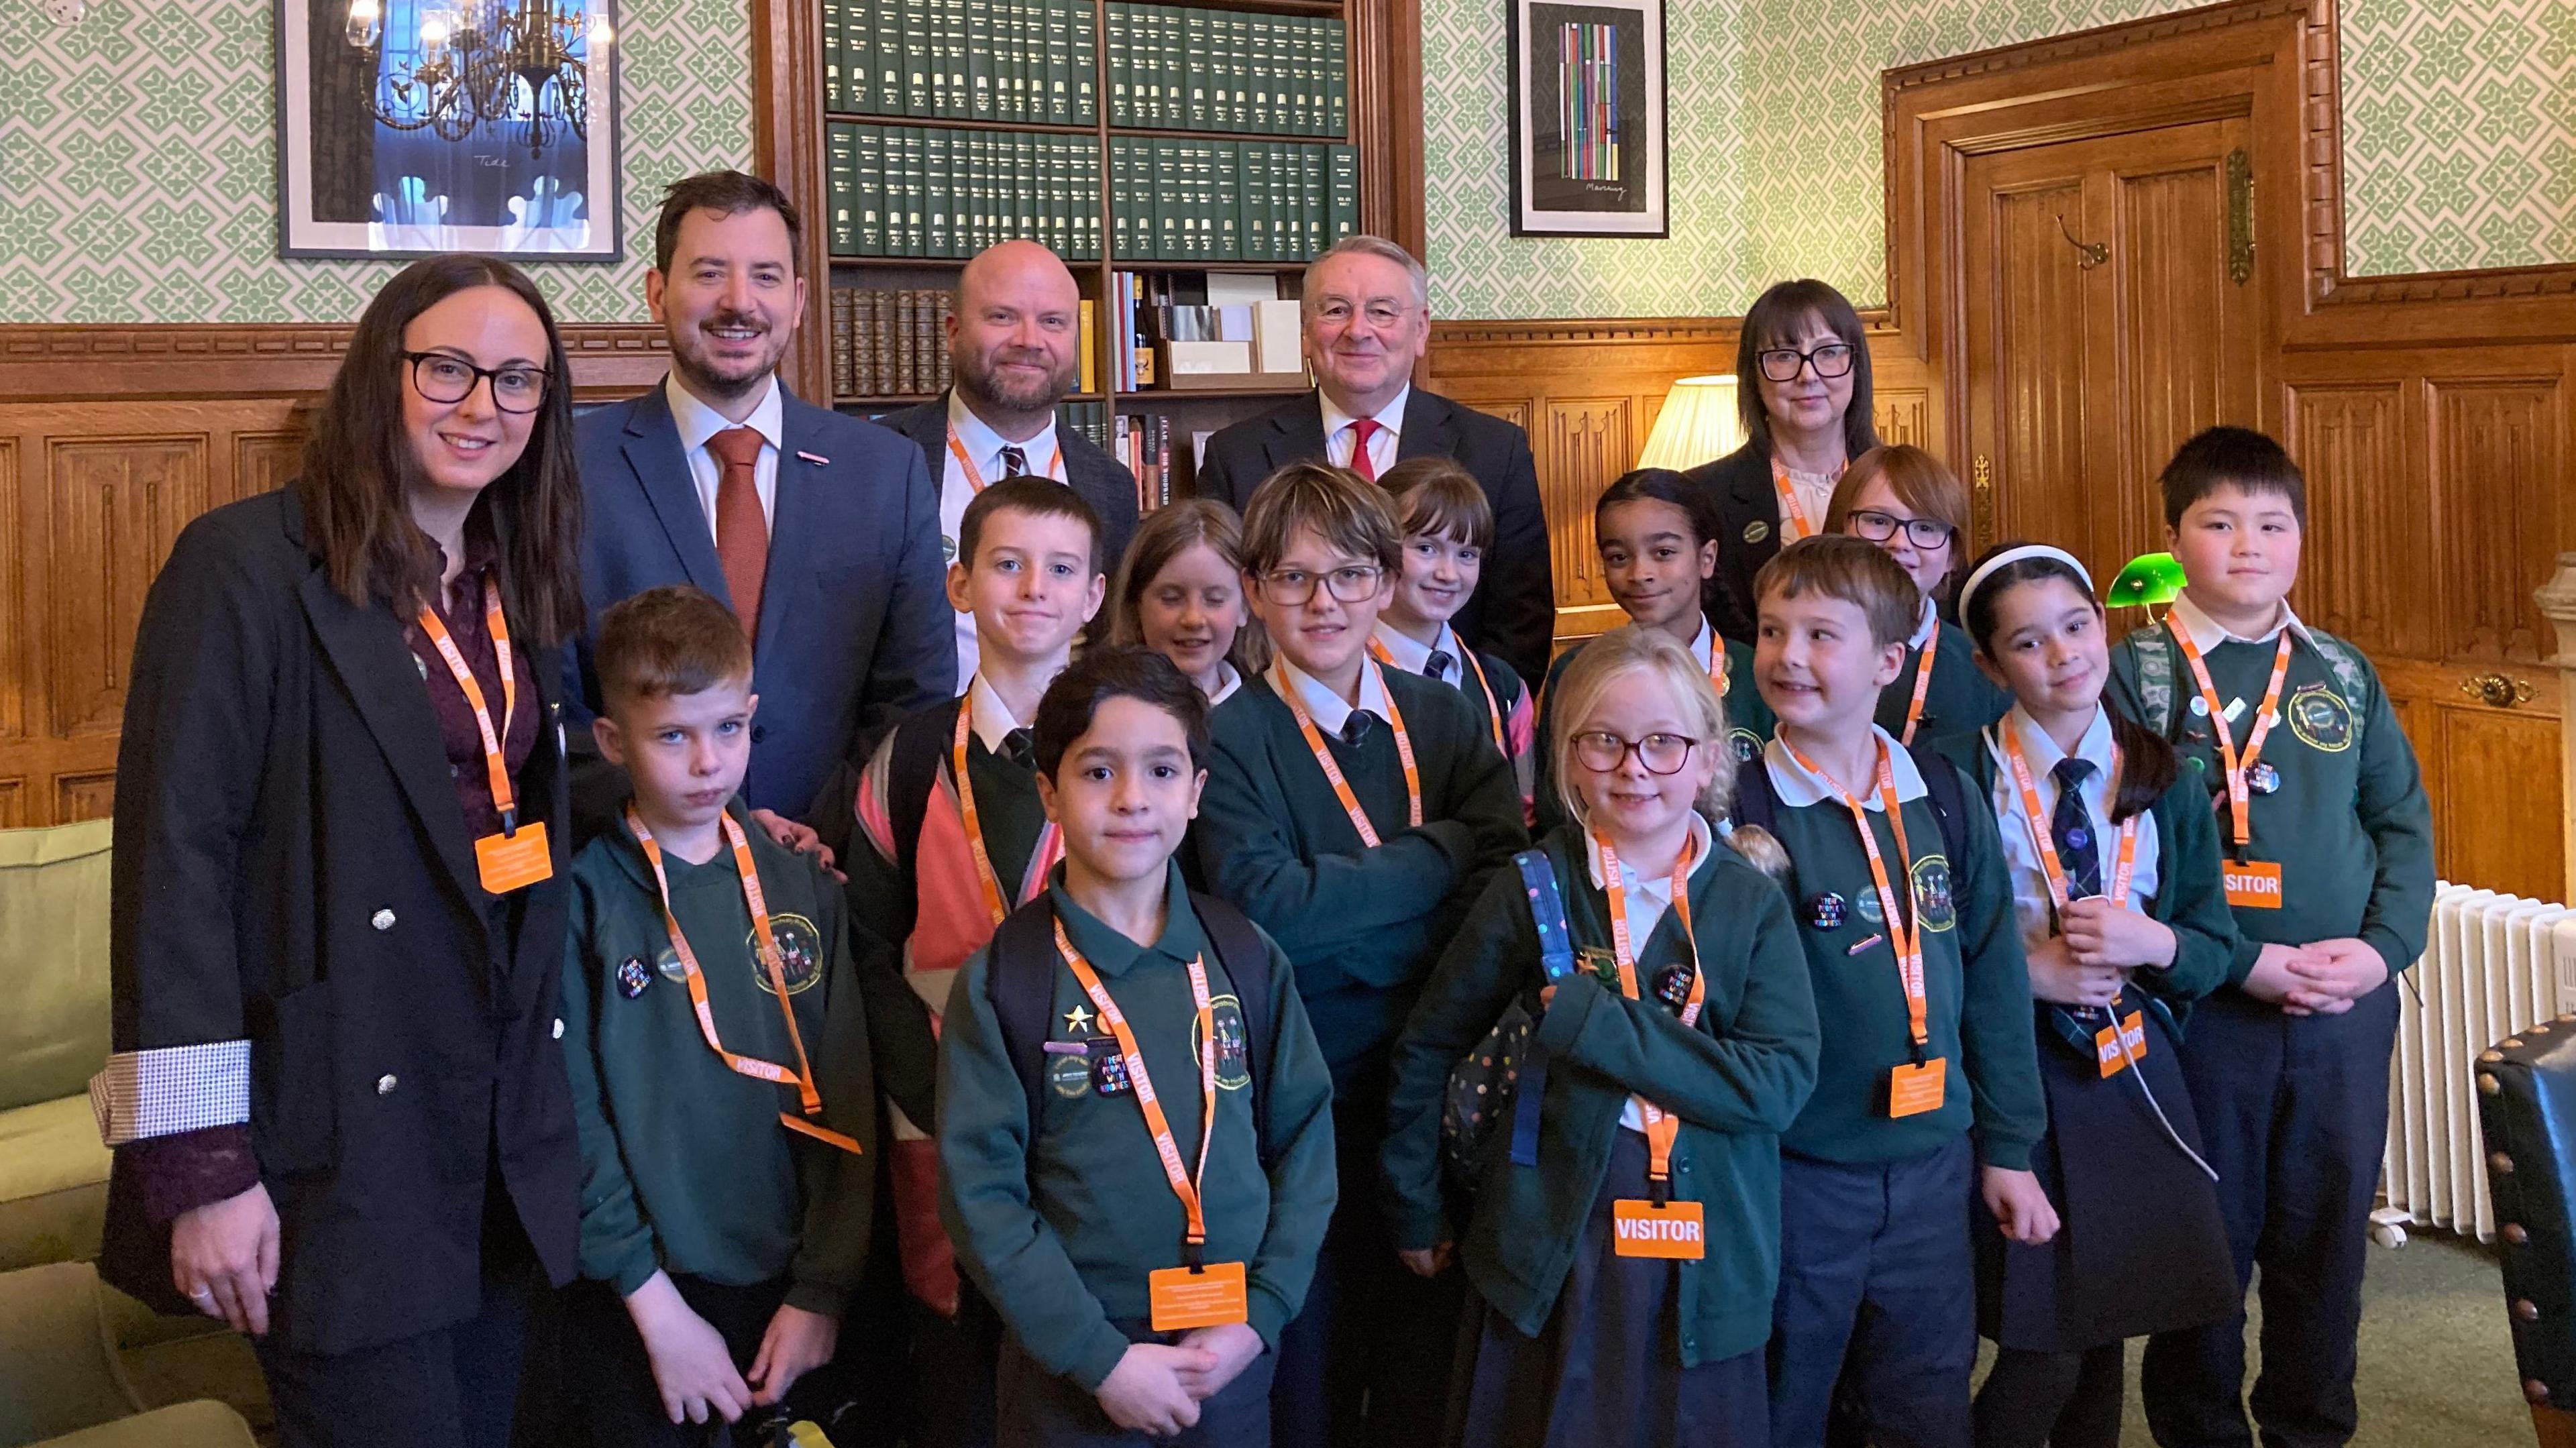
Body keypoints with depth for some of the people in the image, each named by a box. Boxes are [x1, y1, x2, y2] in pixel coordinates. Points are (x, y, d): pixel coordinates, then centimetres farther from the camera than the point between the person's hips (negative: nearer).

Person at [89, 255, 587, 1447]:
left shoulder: (520, 586, 11)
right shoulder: (247, 566, -11)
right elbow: (173, 854, -15)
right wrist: (199, 1166, -18)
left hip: (507, 1114, 7)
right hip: (337, 1134, -7)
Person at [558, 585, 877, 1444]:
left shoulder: (803, 886, 3)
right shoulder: (583, 897, -7)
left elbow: (846, 1104, 2)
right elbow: (574, 1121, -10)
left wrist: (823, 1290, -2)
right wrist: (657, 1307, -13)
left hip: (789, 1296, 3)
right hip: (634, 1308, -3)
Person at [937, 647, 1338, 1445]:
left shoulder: (1247, 958, 0)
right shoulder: (1001, 980, -7)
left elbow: (1304, 1135, 2)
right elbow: (981, 1188, -10)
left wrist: (1259, 1316, -7)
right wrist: (1101, 1357, -14)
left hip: (1230, 1360, 2)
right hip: (1068, 1374, -2)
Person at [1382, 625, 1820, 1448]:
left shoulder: (1751, 903, -2)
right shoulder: (1535, 890, -3)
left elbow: (1782, 1082, -15)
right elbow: (1429, 1048, 6)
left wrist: (1596, 1020, -19)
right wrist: (1416, 1206, 10)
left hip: (1707, 1253, 1)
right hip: (1553, 1245, -1)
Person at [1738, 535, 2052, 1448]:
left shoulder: (1948, 802, 1)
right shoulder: (1740, 812, -10)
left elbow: (1994, 979, 7)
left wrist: (2008, 1149, 8)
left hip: (1933, 1168, 3)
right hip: (1794, 1174, -3)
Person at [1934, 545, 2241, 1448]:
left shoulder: (2164, 779, 6)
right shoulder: (1955, 776, -7)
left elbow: (2216, 949, 6)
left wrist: (2152, 943, -14)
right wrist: (2028, 971, -18)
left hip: (2134, 1076, 4)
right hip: (2013, 1074, -4)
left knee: (2108, 1325, 12)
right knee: (2045, 1347, -4)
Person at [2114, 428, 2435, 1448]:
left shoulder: (2343, 673, 8)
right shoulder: (2136, 673, -6)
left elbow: (2405, 820, 9)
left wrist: (2383, 945, -7)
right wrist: (2242, 961, -18)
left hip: (2350, 1006, 4)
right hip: (2202, 1006, -4)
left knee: (2330, 1238, 13)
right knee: (2207, 1240, 7)